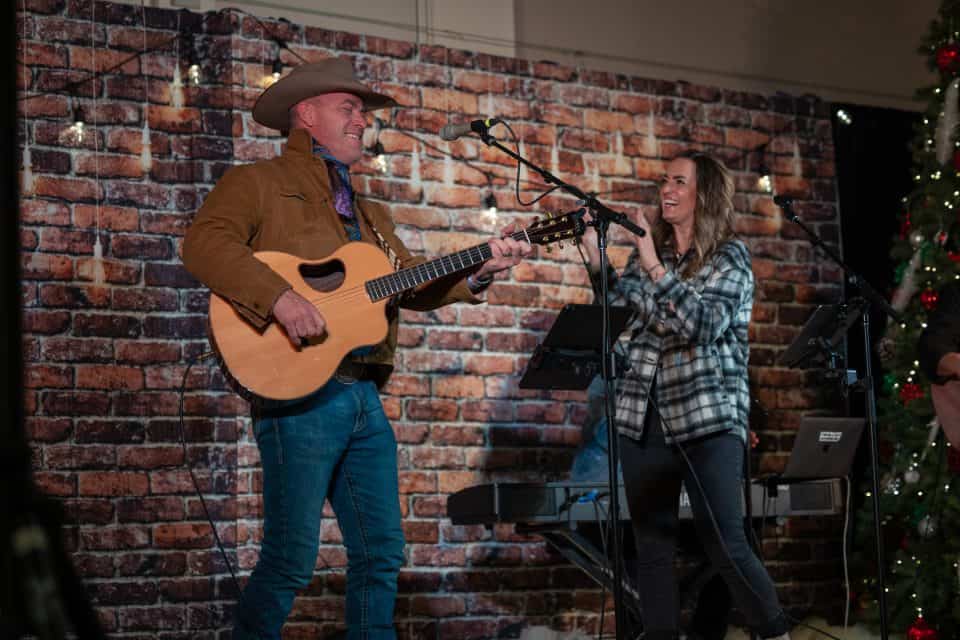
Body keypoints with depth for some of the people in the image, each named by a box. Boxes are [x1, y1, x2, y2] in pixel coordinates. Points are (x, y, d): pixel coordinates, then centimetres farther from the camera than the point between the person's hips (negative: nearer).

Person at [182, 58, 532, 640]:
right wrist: (279, 297, -27)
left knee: (382, 551, 8)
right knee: (293, 557, -7)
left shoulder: (371, 215, 25)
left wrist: (478, 270, 3)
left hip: (364, 396, 8)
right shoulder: (259, 184, 1)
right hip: (300, 394, -7)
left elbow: (413, 284, 20)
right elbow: (205, 242, -16)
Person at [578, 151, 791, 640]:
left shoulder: (730, 257, -2)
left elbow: (702, 325, -16)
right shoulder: (650, 249, 13)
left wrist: (655, 268, -19)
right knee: (651, 541, 6)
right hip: (643, 416, 5)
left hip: (708, 416, -5)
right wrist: (594, 252, -7)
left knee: (724, 544, -10)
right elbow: (620, 306, 2)